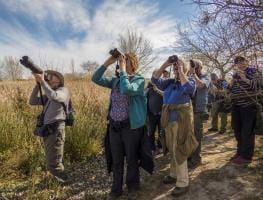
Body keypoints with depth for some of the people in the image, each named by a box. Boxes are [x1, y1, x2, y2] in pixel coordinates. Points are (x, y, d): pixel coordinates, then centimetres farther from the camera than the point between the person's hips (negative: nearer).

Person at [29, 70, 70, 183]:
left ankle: (66, 183, 14)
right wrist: (37, 84, 4)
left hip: (55, 130, -8)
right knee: (52, 162, 17)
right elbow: (32, 101, 11)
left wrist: (42, 81, -18)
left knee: (53, 164, -5)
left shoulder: (63, 90, -3)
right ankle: (62, 180, 33)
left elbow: (53, 96, -25)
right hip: (47, 131, 8)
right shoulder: (48, 96, 18)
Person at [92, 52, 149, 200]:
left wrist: (122, 70, -17)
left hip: (131, 126, -5)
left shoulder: (139, 79, -8)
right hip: (114, 125, 5)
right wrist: (107, 63, -2)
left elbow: (127, 89, -27)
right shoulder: (115, 80, 7)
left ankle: (132, 187, 37)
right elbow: (96, 79, 4)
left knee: (131, 159, 13)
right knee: (116, 160, 18)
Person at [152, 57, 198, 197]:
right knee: (172, 149, 16)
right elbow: (155, 80, 1)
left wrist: (181, 72, -16)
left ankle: (183, 183, 7)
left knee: (179, 150, -5)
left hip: (182, 119, -6)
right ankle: (174, 174, 33)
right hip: (169, 119, 6)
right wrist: (164, 65, -6)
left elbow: (188, 88, -26)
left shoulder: (190, 82, -2)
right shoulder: (169, 82, 11)